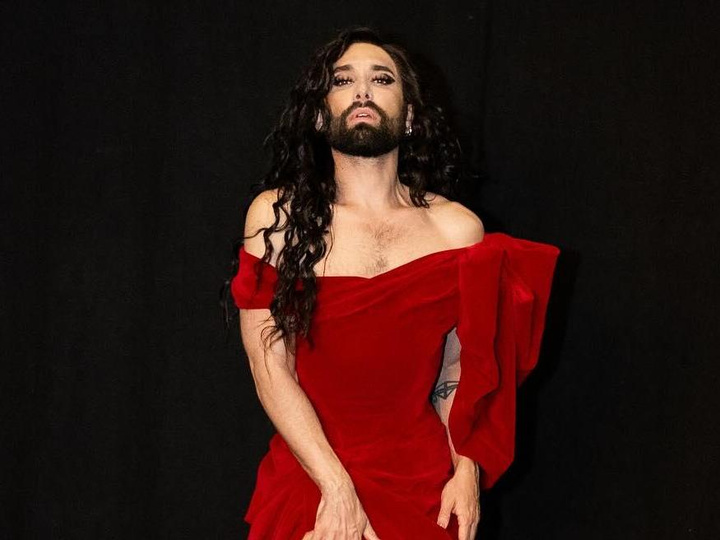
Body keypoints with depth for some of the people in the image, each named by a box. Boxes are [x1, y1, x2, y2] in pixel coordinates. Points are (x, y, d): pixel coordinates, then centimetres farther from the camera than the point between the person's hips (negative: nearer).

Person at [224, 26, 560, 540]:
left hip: (423, 486, 1)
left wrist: (467, 470, -10)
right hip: (308, 481, -1)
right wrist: (336, 488, -16)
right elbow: (271, 367, -9)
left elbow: (456, 375, 6)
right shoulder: (277, 216, -4)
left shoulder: (458, 229, -1)